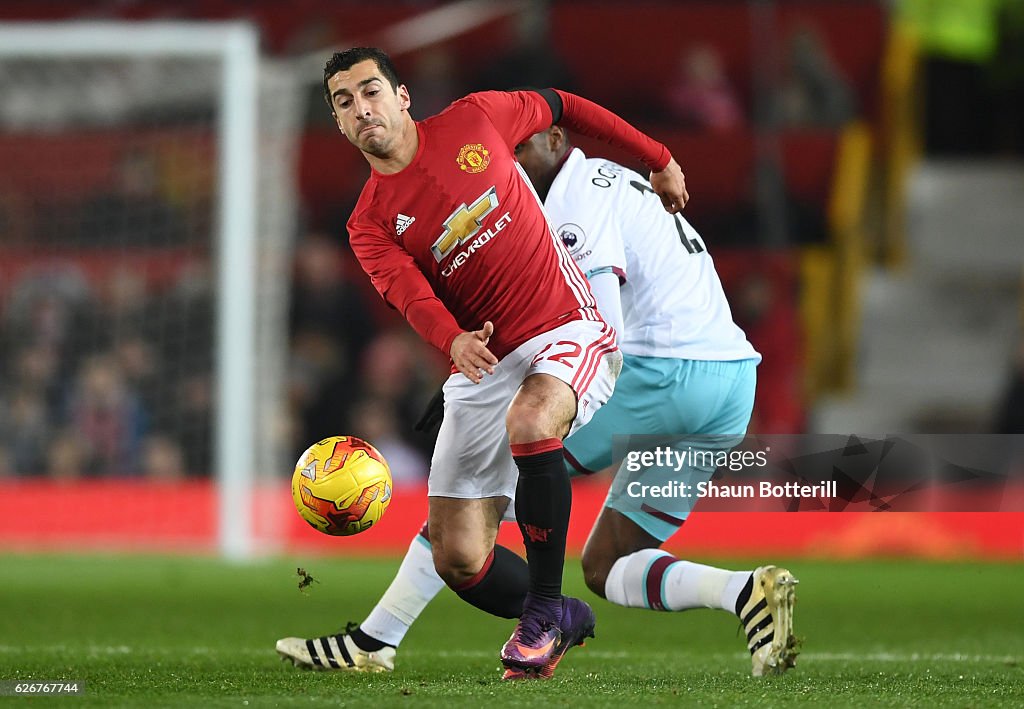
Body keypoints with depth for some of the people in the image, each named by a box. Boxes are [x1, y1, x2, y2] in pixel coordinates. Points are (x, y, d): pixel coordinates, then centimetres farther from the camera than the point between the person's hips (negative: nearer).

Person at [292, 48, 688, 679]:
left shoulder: (473, 120, 1)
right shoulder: (371, 223, 0)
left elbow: (560, 106, 18)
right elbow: (410, 294, -19)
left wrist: (658, 159, 24)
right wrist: (454, 340, -42)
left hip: (569, 331, -3)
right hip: (484, 364, 3)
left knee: (529, 421, -37)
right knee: (458, 561, -6)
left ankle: (543, 609, -19)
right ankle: (562, 623, 23)